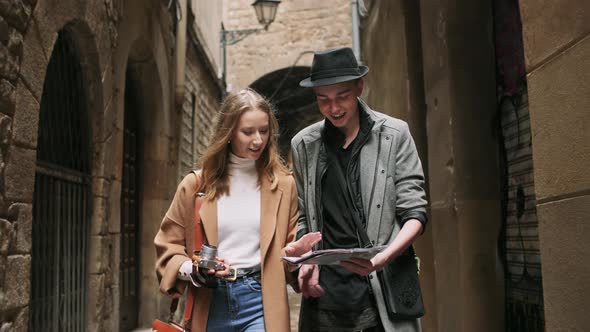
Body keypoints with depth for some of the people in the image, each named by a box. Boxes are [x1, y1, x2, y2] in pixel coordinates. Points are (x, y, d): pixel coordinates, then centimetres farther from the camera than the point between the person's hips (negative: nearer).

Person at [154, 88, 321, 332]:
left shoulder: (282, 183, 5)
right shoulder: (195, 185, 3)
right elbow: (167, 247, 8)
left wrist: (294, 252, -10)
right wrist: (191, 270, -11)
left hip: (261, 301, -1)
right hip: (208, 304, 1)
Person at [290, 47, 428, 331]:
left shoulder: (394, 134, 1)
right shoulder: (303, 144, 7)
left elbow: (414, 214, -1)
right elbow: (302, 218, 13)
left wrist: (382, 258, -17)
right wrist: (307, 260, -5)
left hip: (384, 292, -1)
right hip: (325, 293, 2)